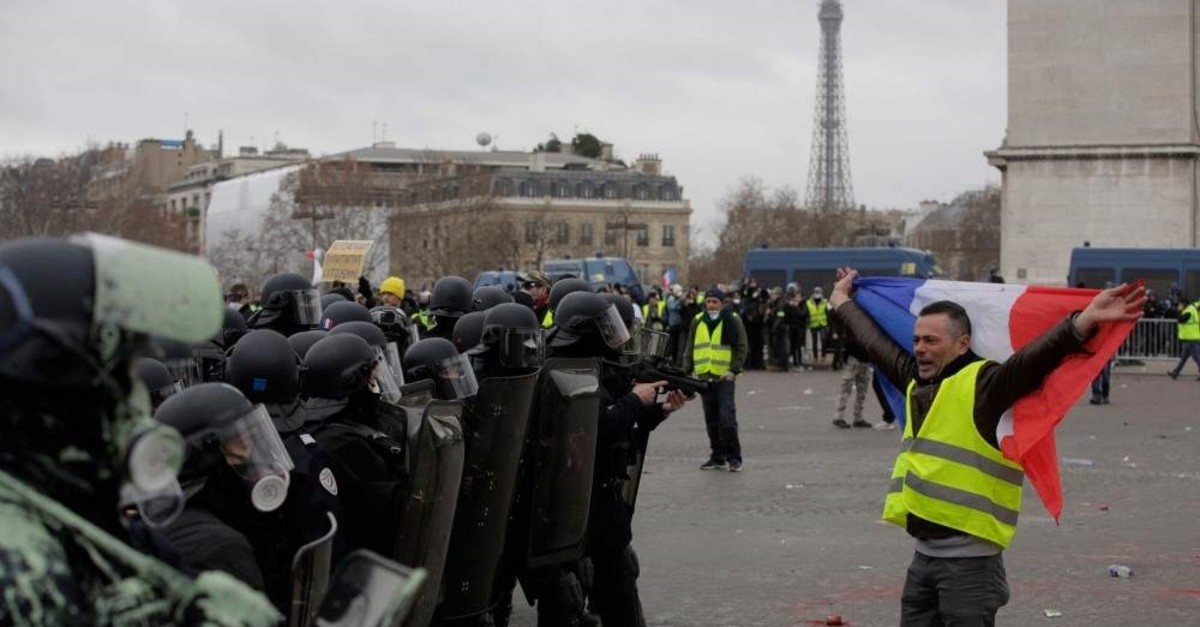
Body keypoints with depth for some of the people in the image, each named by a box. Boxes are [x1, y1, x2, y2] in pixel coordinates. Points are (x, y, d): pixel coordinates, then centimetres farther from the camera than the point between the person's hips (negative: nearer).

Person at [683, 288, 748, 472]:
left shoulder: (732, 320, -2)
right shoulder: (698, 321, 9)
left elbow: (742, 347, -1)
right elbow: (689, 348, 14)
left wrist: (734, 370, -10)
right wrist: (687, 371, 5)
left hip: (724, 377, -4)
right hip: (704, 377, 4)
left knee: (727, 418, -10)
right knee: (711, 420, 9)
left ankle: (734, 458, -2)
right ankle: (717, 457, 18)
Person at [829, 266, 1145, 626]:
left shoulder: (984, 384, -10)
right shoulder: (916, 381, 12)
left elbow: (1036, 356, -26)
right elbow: (874, 342, 28)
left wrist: (1085, 320, -42)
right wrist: (842, 301, 41)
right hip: (924, 555, 8)